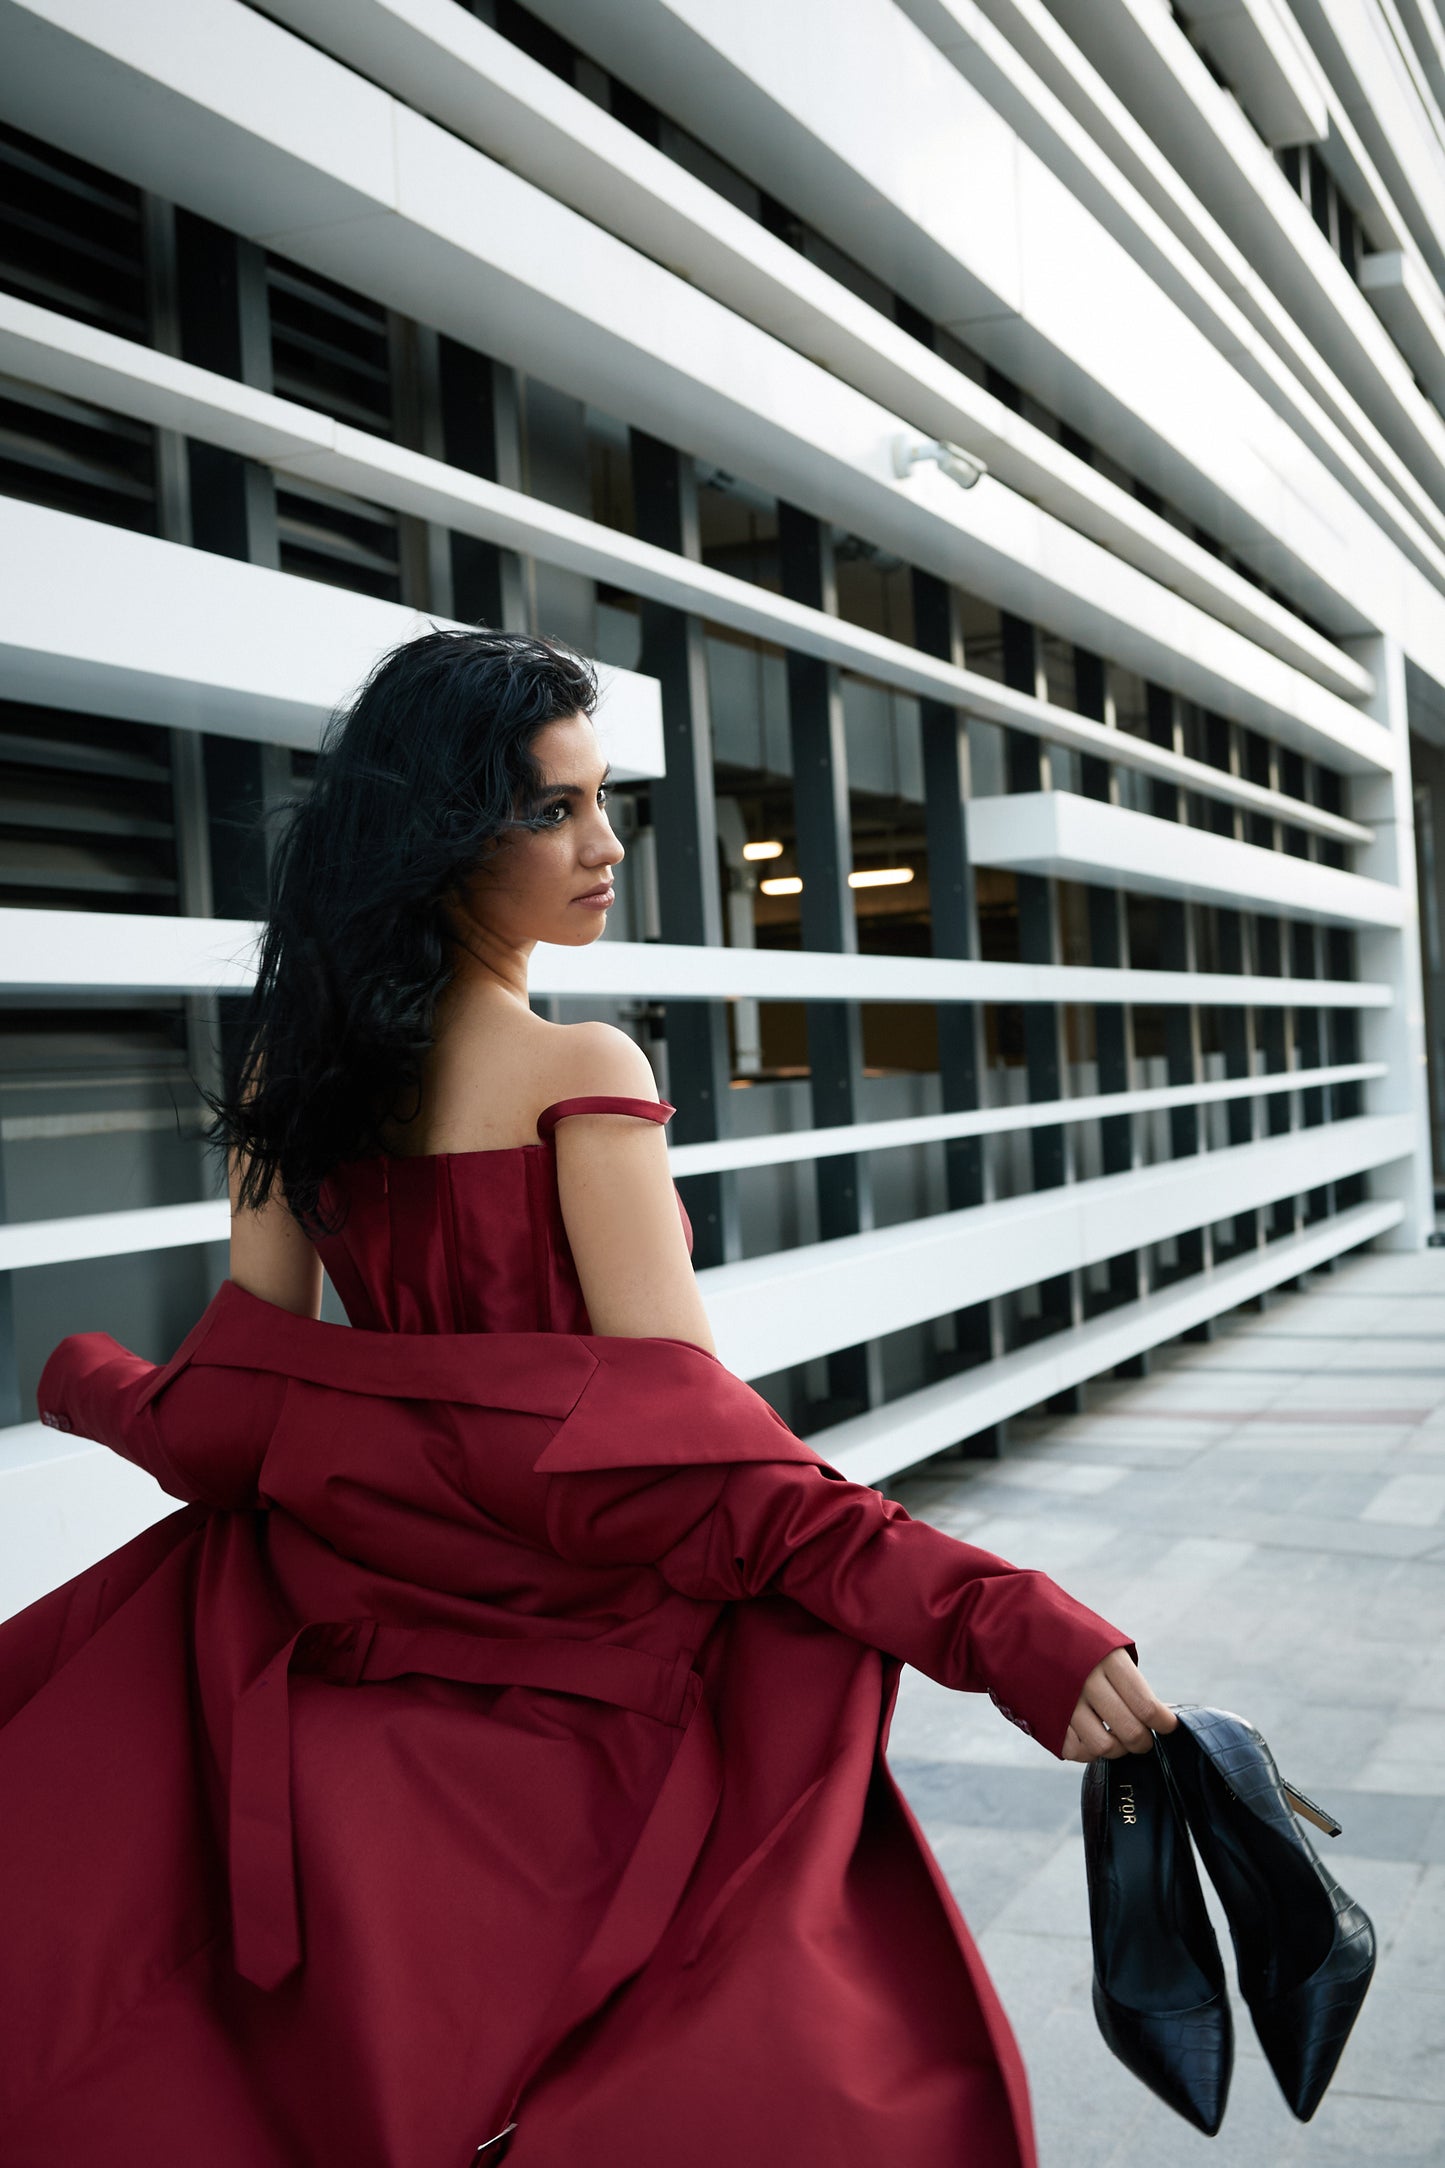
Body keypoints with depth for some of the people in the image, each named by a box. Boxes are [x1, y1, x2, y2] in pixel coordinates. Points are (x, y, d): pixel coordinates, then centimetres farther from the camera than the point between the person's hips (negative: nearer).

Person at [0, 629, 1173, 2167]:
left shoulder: (287, 1073, -2)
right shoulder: (581, 1077, -19)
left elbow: (227, 1412, 0)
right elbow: (679, 1442, -25)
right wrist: (1017, 1631, -29)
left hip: (352, 1656, 6)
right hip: (587, 1682, -6)